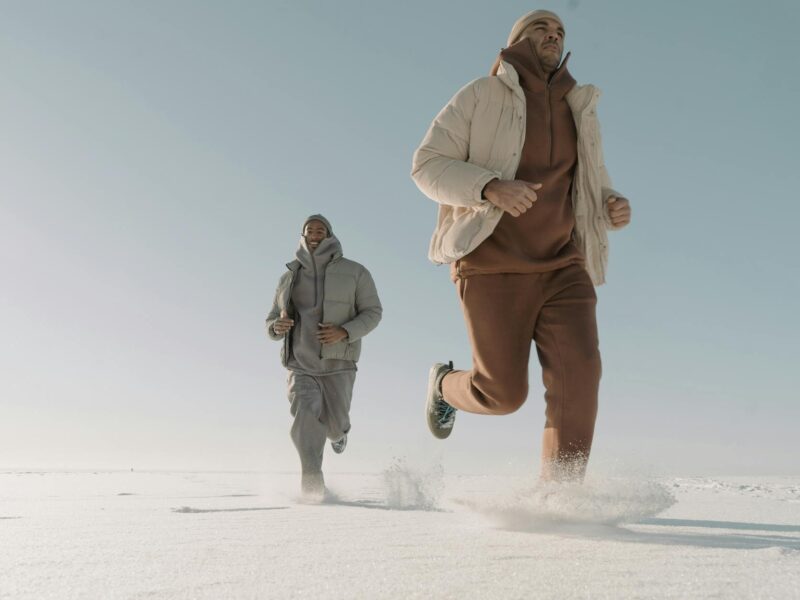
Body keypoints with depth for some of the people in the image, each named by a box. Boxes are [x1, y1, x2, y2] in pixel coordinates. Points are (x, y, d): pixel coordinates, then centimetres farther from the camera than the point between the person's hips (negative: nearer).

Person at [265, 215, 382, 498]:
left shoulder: (354, 272, 2)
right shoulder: (290, 277, 10)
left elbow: (372, 312, 0)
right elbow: (272, 322, 14)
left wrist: (344, 332, -18)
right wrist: (277, 327, -13)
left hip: (338, 364, -1)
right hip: (301, 366, 1)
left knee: (333, 426, 0)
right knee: (306, 416, -22)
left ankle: (339, 431, 39)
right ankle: (312, 481, -17)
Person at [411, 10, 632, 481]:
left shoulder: (580, 111, 17)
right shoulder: (481, 97, 2)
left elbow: (594, 191, 23)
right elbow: (427, 165, -5)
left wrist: (614, 207, -3)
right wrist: (490, 187, -23)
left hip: (563, 269, 4)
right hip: (495, 267, -4)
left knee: (578, 375, -15)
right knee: (504, 394, -3)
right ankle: (445, 384, 31)